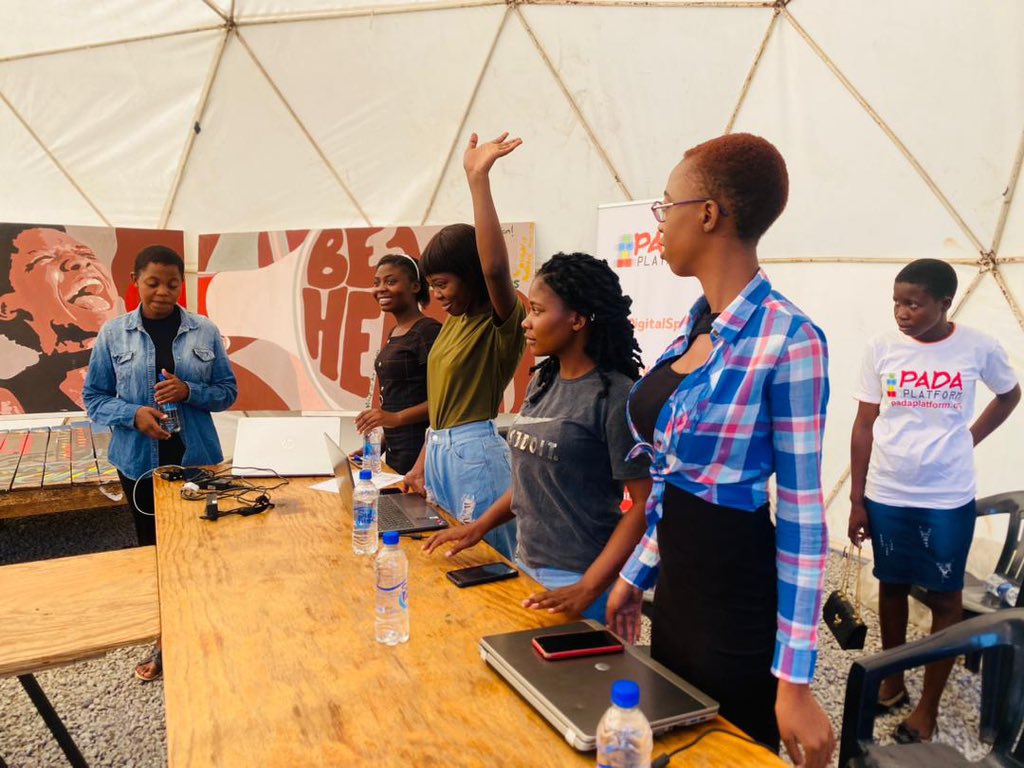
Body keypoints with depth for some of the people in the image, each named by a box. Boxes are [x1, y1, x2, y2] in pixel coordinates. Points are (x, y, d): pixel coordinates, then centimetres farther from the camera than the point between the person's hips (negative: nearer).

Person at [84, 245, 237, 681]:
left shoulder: (205, 332, -2)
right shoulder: (113, 333, -2)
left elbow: (228, 392, 2)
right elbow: (94, 398, 2)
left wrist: (189, 391, -18)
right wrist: (133, 414, -17)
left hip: (197, 458, 0)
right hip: (140, 461, 1)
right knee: (153, 549, 12)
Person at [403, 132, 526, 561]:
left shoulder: (501, 323, -12)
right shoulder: (454, 324, 13)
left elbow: (495, 268, -34)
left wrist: (478, 179, -36)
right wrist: (422, 466, 12)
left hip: (476, 456, -8)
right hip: (440, 452, 9)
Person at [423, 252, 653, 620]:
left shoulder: (615, 396, -18)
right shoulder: (541, 382, 4)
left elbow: (644, 504, -18)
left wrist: (588, 589, -23)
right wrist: (479, 527, 8)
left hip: (577, 577, -7)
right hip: (526, 565, 7)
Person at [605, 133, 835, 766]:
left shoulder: (787, 338, -20)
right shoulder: (695, 324, 4)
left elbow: (801, 511, -18)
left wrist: (794, 677, -16)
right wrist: (637, 573, 17)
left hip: (738, 601, -8)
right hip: (676, 584, 8)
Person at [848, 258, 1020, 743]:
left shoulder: (978, 348, -8)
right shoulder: (881, 348, -6)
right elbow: (864, 426, -2)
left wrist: (970, 439, 1)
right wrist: (856, 500, -2)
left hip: (948, 499, -1)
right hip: (886, 495, 1)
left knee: (944, 598, 8)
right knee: (892, 588, 14)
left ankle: (928, 706, 23)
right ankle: (892, 684, 33)